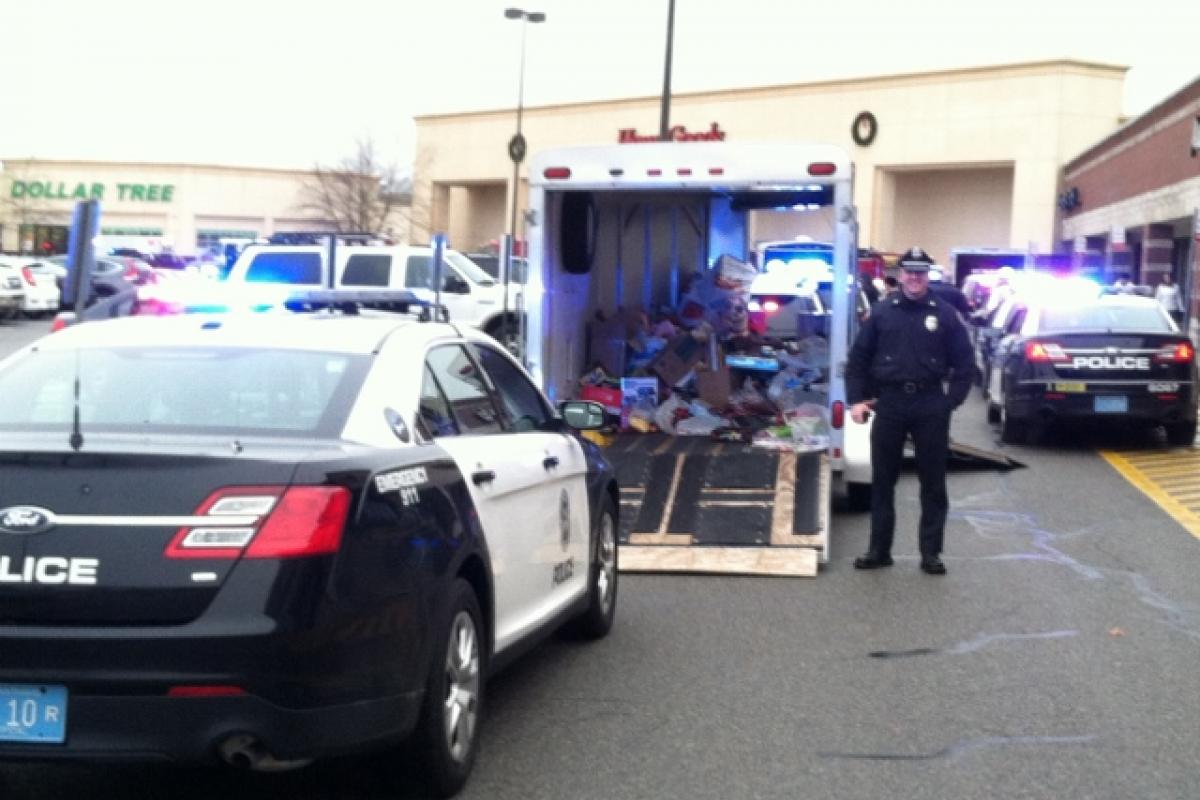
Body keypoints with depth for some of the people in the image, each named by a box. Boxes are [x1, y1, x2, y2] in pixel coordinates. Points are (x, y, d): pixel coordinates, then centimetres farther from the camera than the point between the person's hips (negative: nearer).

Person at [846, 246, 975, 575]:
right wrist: (856, 399, 0)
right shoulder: (883, 312, 5)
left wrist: (952, 401, -4)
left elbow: (964, 361, 5)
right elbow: (859, 358, 8)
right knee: (882, 480, 7)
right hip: (889, 403, 1)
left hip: (930, 405, -1)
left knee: (933, 482, 5)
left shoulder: (945, 313, 2)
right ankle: (879, 549, 16)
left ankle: (931, 552, 13)